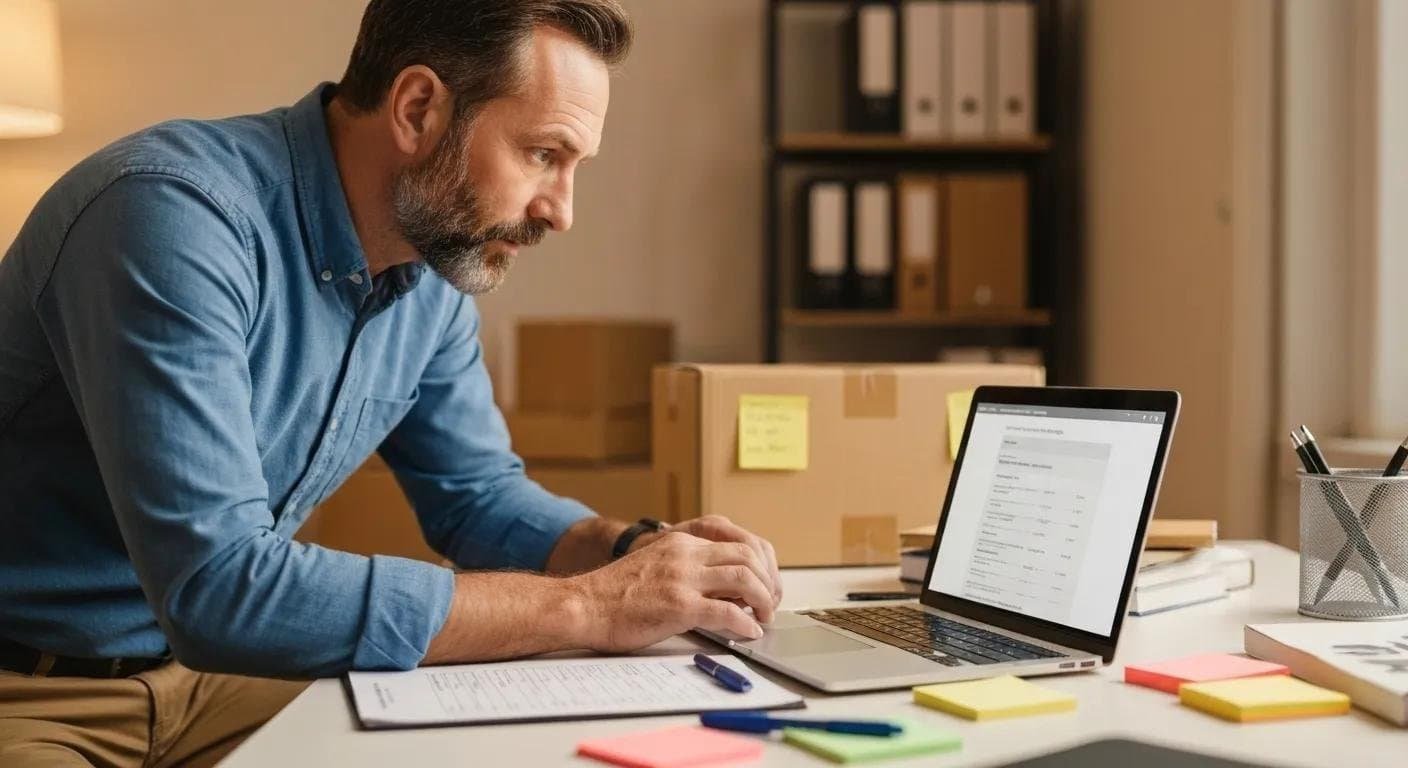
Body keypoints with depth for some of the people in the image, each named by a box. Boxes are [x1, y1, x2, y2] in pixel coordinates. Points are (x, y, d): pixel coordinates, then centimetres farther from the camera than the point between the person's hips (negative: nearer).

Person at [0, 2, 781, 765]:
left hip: (210, 672, 7)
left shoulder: (434, 274, -2)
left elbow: (476, 495, 11)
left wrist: (636, 550, -9)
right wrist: (584, 606, -29)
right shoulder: (175, 215, -26)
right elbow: (217, 586, -33)